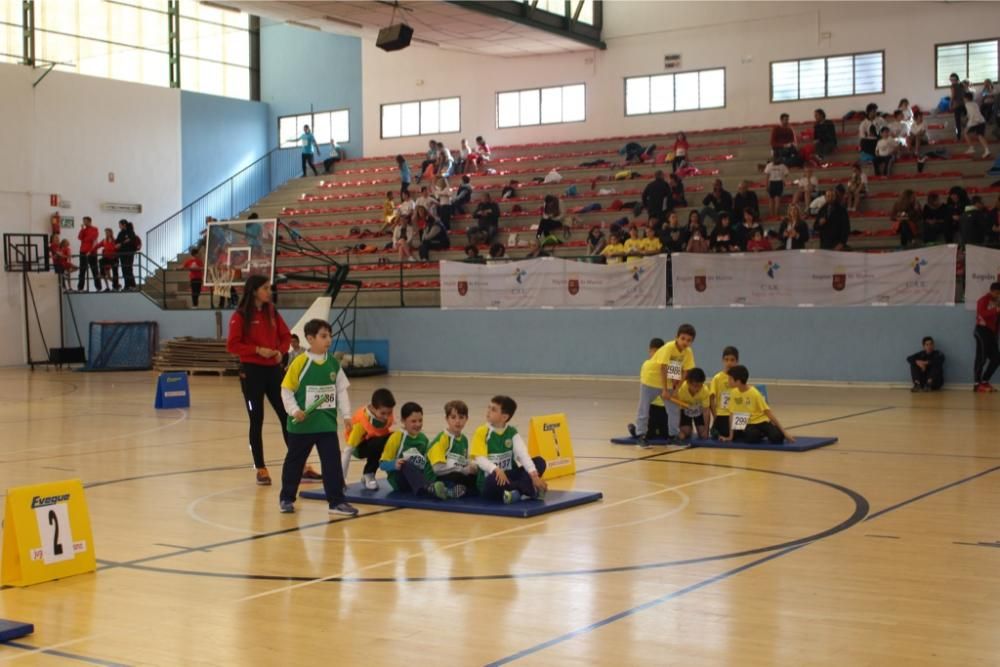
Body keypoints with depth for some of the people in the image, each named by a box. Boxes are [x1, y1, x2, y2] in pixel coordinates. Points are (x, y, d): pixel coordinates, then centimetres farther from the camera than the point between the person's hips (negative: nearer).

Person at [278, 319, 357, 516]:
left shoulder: (334, 363, 2)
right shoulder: (299, 362, -11)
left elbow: (342, 390, 7)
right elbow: (286, 391, -7)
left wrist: (346, 414, 1)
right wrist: (294, 411, -17)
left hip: (327, 424, 3)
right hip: (302, 424, -3)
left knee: (333, 462, -2)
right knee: (294, 461, 13)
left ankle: (336, 501, 3)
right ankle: (286, 498, 28)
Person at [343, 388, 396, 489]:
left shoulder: (387, 414, -22)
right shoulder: (362, 421, -35)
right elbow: (348, 450, -34)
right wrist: (341, 479, -36)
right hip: (360, 445, -5)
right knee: (378, 444, -37)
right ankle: (368, 475, -12)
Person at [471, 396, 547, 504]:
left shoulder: (512, 432, 3)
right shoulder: (482, 432, -5)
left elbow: (523, 454, -10)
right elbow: (480, 459, -16)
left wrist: (534, 475, -25)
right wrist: (496, 470, -35)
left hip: (510, 476, 4)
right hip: (489, 480, -4)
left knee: (540, 461, -11)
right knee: (495, 480, -40)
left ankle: (517, 491, -27)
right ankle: (532, 490, -22)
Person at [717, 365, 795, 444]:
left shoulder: (754, 393, -19)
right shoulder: (734, 393, -6)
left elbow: (768, 412, -16)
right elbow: (732, 414, 0)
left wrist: (784, 432, -16)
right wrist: (731, 436, -3)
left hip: (762, 421, -2)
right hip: (749, 424, 2)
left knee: (776, 438, -31)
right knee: (751, 437, -34)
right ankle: (760, 435, 3)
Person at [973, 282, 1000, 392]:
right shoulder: (984, 300, -6)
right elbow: (982, 313, -24)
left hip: (991, 331, 8)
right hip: (982, 330, -8)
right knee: (982, 358, -9)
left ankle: (984, 381, 14)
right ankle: (977, 384, -7)